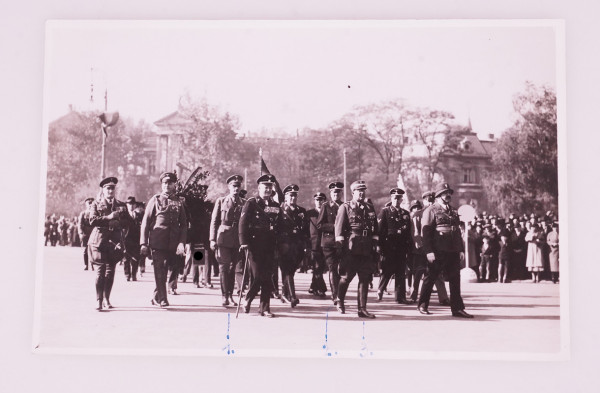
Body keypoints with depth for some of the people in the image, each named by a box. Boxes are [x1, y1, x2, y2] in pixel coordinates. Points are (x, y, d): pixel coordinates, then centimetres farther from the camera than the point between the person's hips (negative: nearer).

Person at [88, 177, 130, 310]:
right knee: (100, 270, -9)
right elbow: (92, 220, -5)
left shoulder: (121, 205, 15)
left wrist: (117, 222, -9)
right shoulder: (96, 204, 8)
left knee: (111, 270, 3)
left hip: (115, 240, 3)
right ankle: (99, 300, -9)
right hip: (99, 240, -3)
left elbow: (127, 222, 10)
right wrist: (108, 217, -14)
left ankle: (107, 298, 14)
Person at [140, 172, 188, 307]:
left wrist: (181, 243, -3)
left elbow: (183, 225, 10)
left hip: (172, 244, 2)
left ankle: (156, 297, 24)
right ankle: (162, 299, -1)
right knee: (160, 272, -6)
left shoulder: (179, 202, 10)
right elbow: (145, 222, 3)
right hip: (157, 243, -2)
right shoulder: (155, 200, 4)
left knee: (164, 271, 8)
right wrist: (143, 243, -3)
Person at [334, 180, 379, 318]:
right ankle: (340, 301, 26)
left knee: (365, 279, 1)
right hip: (351, 249, -4)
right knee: (346, 277, 3)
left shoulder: (370, 208, 16)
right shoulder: (345, 207, 1)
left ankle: (362, 308, 5)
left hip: (366, 249, 4)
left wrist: (375, 244, 10)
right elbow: (339, 227, -3)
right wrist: (339, 244, -9)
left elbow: (375, 229, 18)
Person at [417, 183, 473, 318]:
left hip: (453, 251, 6)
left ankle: (457, 308, 6)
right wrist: (429, 251, -18)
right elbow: (425, 232, -10)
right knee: (431, 278, 4)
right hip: (437, 251, -6)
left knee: (455, 279, 3)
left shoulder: (453, 212, 18)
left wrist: (461, 249, 12)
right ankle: (423, 305, 16)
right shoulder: (431, 210, -3)